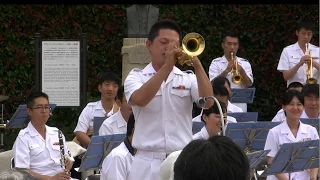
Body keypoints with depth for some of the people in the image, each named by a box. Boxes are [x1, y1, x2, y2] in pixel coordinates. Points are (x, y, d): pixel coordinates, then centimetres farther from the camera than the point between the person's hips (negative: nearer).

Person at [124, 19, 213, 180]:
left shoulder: (188, 79, 10)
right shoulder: (136, 77, 5)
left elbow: (208, 103, -7)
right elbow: (140, 100, -16)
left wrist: (197, 65, -17)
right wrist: (167, 66, -21)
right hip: (148, 164, -2)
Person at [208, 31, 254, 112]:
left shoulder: (245, 63, 12)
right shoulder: (216, 63, 6)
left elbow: (249, 84, 0)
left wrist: (241, 71, -18)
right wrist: (226, 71, -21)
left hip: (240, 106, 2)